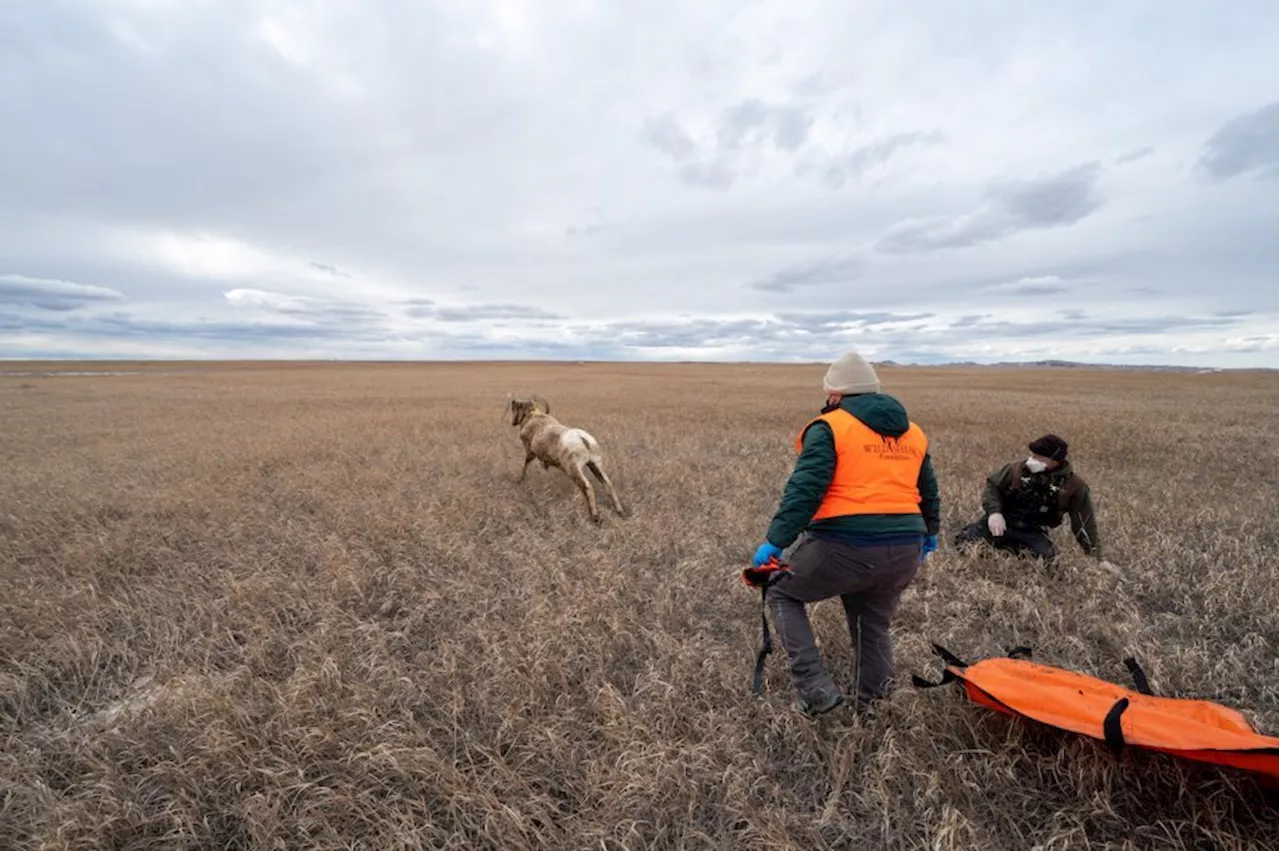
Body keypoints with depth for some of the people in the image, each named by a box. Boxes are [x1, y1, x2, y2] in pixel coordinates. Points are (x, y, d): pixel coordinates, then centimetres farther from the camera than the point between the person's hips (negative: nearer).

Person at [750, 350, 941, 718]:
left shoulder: (828, 427, -4)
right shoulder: (913, 432, 18)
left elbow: (805, 489, -16)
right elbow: (930, 493, 27)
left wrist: (775, 541, -16)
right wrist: (927, 536, 43)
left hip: (844, 547, -6)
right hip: (905, 552, 7)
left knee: (781, 591, 15)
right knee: (874, 627, 27)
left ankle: (815, 690, 8)